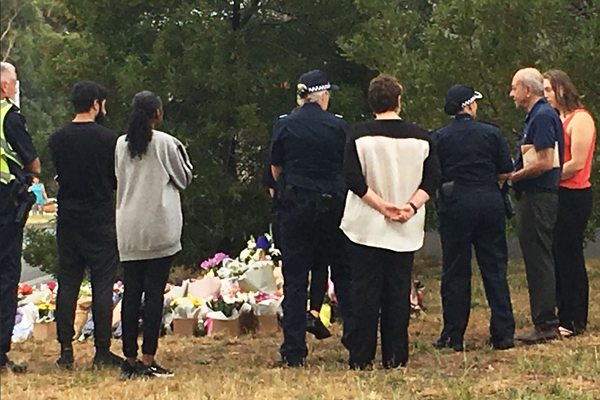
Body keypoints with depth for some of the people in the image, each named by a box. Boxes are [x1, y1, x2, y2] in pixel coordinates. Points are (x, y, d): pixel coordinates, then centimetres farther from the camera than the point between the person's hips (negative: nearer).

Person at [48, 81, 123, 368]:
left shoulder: (57, 138, 1)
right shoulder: (108, 139, -10)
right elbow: (117, 181, -2)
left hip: (67, 218, 4)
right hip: (100, 220, -4)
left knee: (67, 284, 8)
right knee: (102, 285, 2)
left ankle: (66, 350, 6)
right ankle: (102, 351, 2)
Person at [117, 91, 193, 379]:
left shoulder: (121, 144, 6)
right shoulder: (165, 143, -5)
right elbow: (184, 179, 5)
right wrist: (181, 154, 19)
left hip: (128, 230, 4)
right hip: (159, 228, -4)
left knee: (131, 293, 7)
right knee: (154, 293, -3)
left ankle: (130, 359, 10)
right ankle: (148, 361, -5)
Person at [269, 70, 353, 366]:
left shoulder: (284, 126, -2)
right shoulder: (338, 126, -3)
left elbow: (276, 170, 6)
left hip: (295, 205, 0)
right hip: (332, 205, 0)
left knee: (295, 278, 3)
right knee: (342, 272, 14)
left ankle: (293, 351, 1)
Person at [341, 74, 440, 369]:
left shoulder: (359, 134, -5)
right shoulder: (420, 137, 2)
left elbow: (353, 178, -11)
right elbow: (433, 178, 0)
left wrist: (382, 205, -10)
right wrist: (411, 206, -7)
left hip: (366, 226, -2)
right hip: (406, 231, 2)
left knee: (365, 290, 2)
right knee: (398, 291, 8)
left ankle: (361, 358, 1)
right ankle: (395, 357, 8)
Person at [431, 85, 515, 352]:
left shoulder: (439, 138, -3)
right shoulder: (491, 133, -1)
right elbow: (505, 173, 1)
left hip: (455, 204, -1)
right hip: (489, 202, 1)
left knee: (455, 271, 5)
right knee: (495, 268, 7)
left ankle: (453, 336, 5)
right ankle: (503, 333, 6)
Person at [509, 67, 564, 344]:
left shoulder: (542, 117, -15)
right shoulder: (538, 115, 17)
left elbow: (545, 163, -22)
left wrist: (513, 177, -13)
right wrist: (517, 174, 12)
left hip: (538, 197, -11)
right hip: (534, 197, 11)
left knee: (539, 260, -8)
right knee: (537, 260, 12)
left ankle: (546, 325, -5)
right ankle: (545, 323, 17)